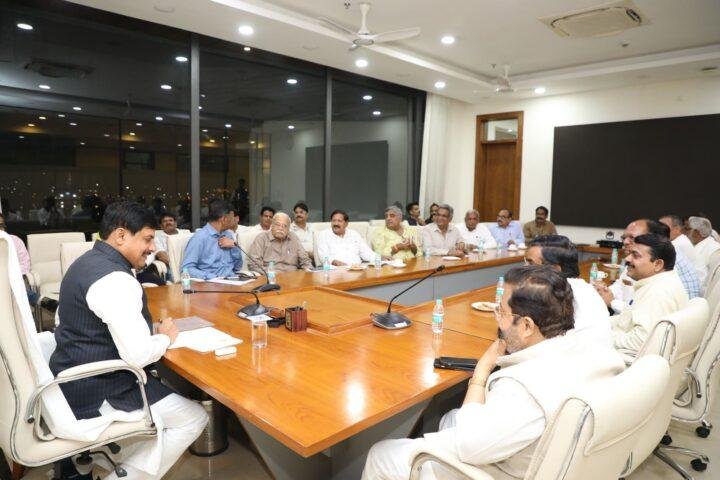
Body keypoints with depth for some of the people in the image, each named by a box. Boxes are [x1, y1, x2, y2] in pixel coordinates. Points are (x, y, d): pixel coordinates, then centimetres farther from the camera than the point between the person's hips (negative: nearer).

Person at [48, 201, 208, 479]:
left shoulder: (88, 262, 8)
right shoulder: (114, 279, -25)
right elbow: (138, 355, -30)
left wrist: (151, 329, 8)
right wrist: (165, 336, -8)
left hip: (77, 380, 10)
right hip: (97, 393, -10)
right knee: (194, 418, -3)